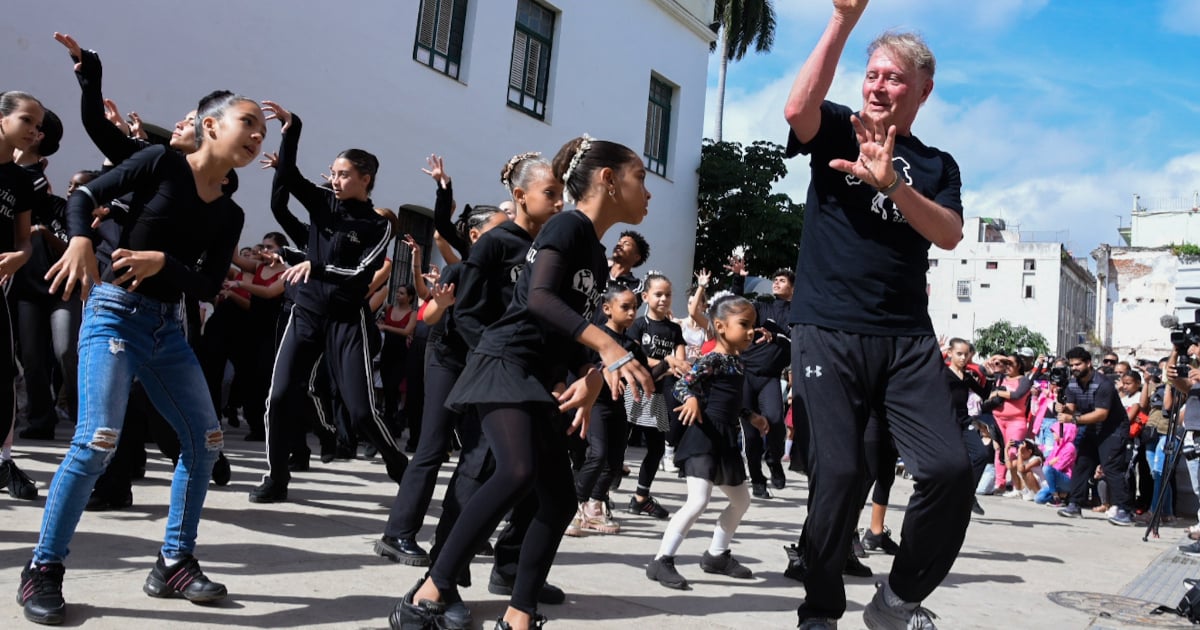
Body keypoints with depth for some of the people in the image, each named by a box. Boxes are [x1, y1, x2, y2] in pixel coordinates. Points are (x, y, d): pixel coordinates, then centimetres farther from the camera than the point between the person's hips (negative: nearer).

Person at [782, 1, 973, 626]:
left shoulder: (936, 165, 16)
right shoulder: (838, 131, 11)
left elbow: (949, 235, -3)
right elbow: (797, 109, -14)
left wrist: (890, 184, -19)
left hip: (907, 336, 3)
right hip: (828, 332, -2)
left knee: (950, 468, -10)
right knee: (838, 472, -10)